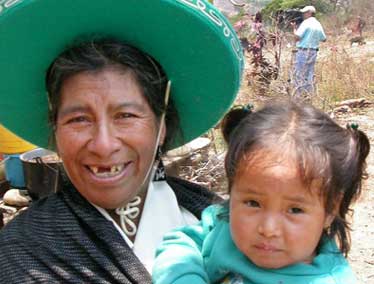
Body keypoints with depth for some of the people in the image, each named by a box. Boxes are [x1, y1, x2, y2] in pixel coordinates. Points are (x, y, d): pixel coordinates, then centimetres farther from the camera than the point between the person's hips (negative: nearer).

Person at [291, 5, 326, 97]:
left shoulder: (306, 23, -11)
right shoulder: (318, 24, 10)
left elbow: (297, 37, -17)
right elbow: (324, 39, 16)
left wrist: (294, 27, -1)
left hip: (303, 51, -7)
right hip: (313, 52, 7)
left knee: (299, 74, -2)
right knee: (310, 73, 11)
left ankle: (299, 95, -3)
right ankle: (309, 94, 13)